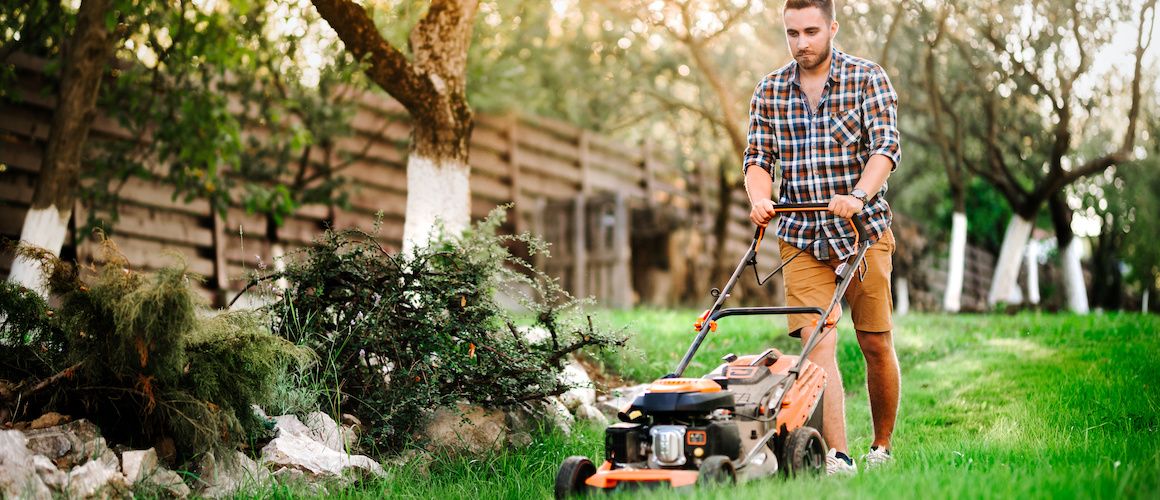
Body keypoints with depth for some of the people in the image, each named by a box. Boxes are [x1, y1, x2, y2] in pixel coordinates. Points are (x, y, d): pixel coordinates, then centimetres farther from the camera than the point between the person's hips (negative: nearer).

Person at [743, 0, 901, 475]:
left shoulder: (867, 77, -2)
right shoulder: (769, 90, 6)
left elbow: (886, 146, -13)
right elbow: (758, 157, 4)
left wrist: (858, 195, -30)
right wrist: (760, 198, -18)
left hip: (862, 228, -1)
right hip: (801, 236, 1)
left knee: (876, 343, 4)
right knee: (818, 342, -12)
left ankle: (881, 448, 23)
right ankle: (837, 458, -15)